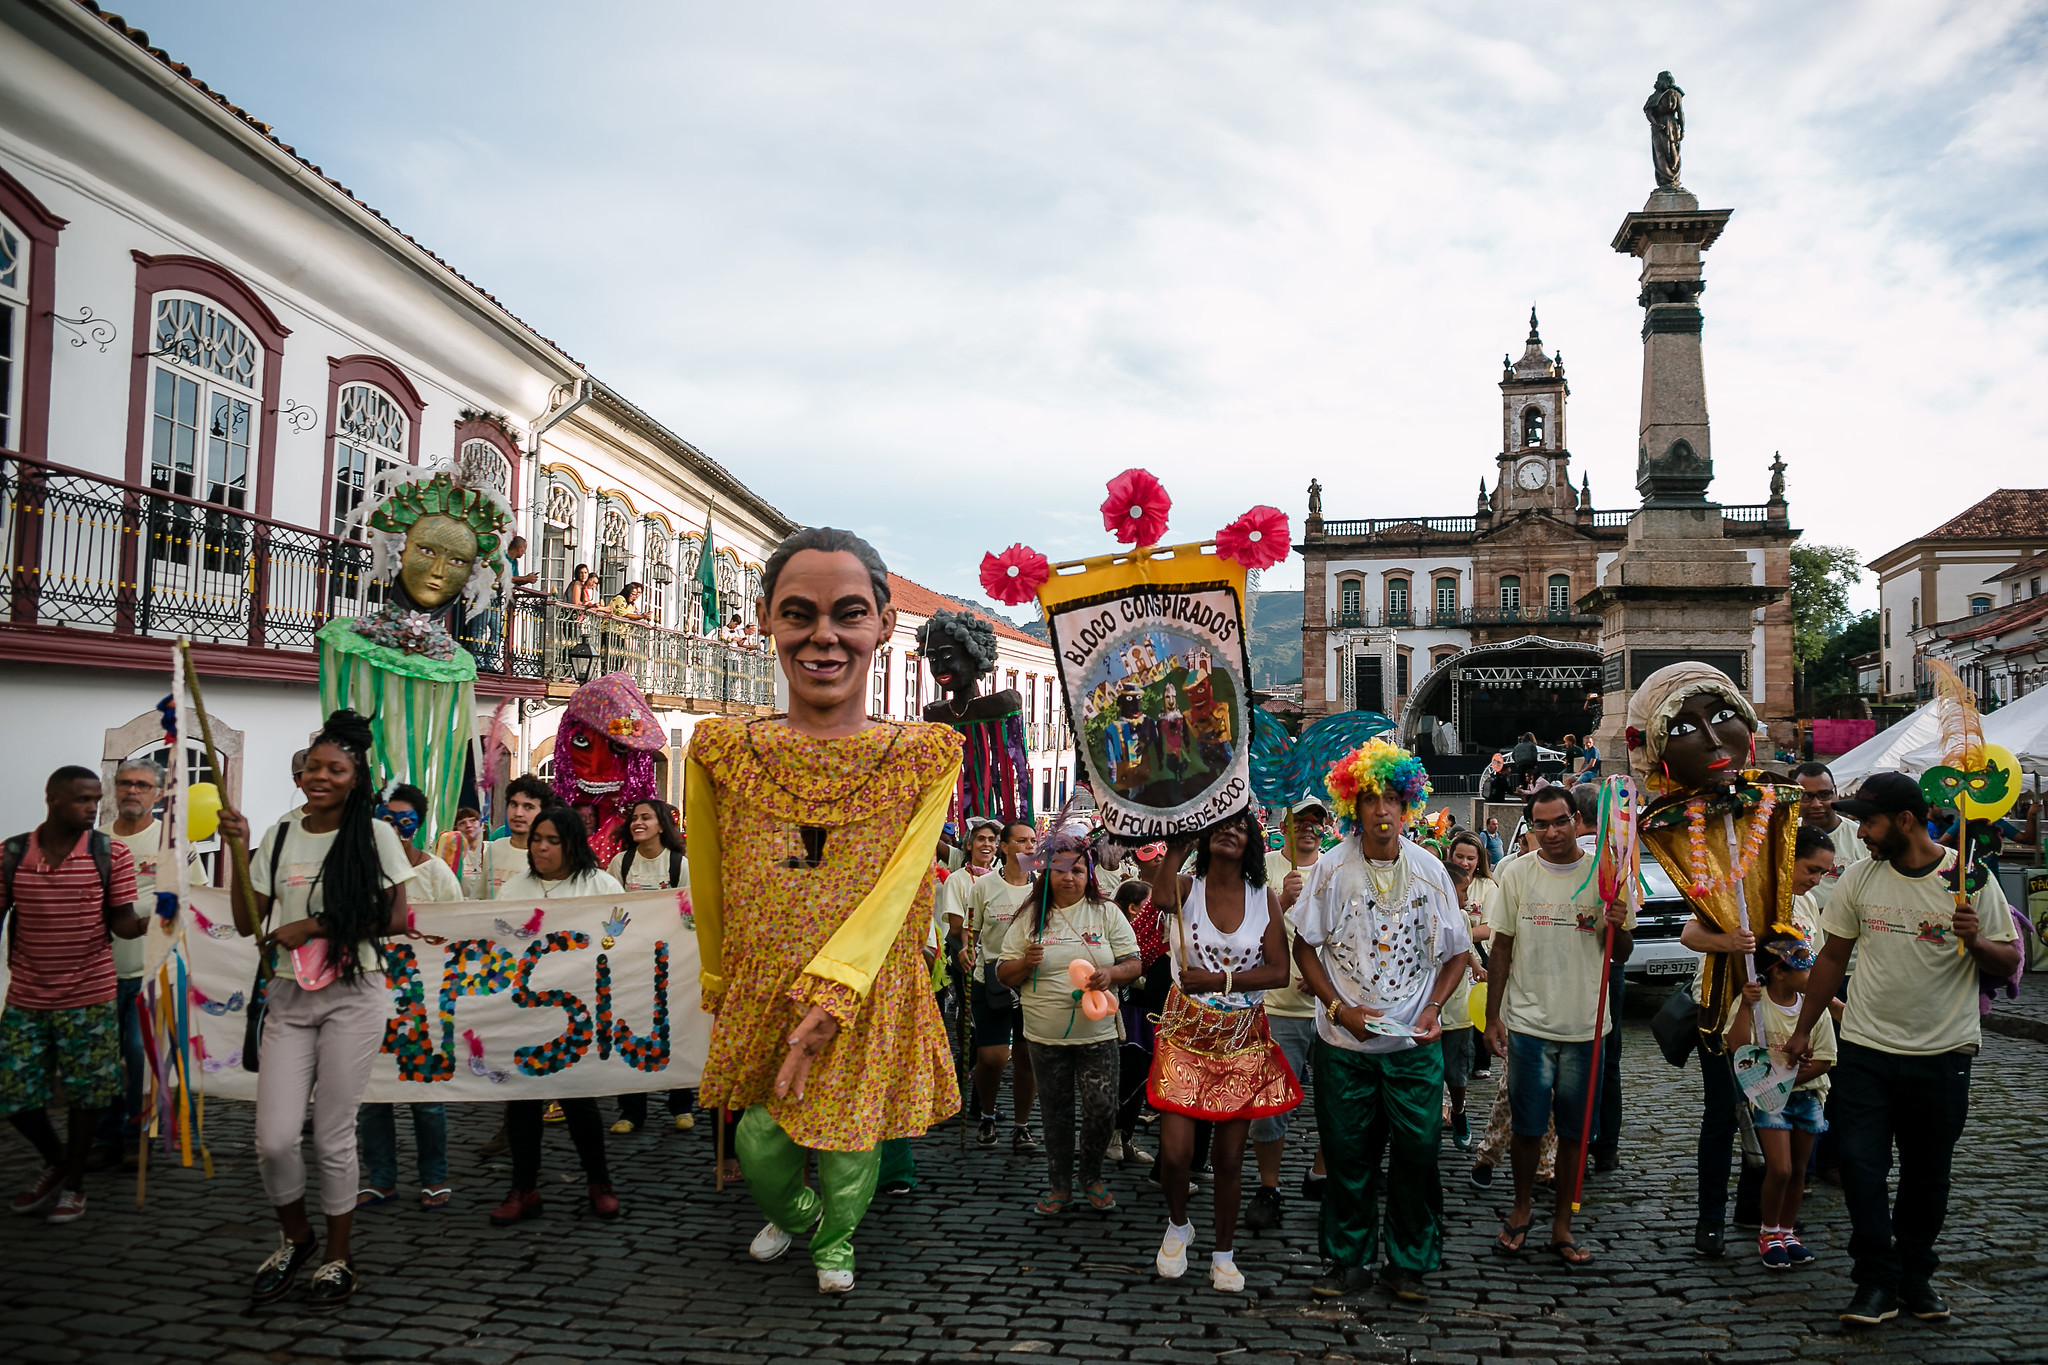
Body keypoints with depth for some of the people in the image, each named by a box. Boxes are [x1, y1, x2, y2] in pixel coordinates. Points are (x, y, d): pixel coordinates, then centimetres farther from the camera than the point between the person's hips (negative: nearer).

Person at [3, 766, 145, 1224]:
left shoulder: (111, 854, -5)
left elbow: (120, 923, -5)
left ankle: (73, 1182, 24)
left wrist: (148, 921, -27)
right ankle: (54, 1160, 34)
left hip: (90, 997, -2)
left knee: (85, 1095, 4)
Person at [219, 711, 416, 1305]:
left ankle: (339, 1257, 22)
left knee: (333, 1136, 2)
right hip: (289, 998, 3)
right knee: (274, 1138, -3)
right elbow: (247, 922, 6)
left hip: (353, 996, -3)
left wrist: (315, 928, -11)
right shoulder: (279, 838, 7)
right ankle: (295, 1238, 26)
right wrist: (237, 850, -3)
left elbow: (397, 918, -6)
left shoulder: (374, 835, -3)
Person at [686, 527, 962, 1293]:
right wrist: (720, 989, 12)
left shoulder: (928, 756, -9)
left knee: (850, 1150, 10)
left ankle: (834, 1240, 47)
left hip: (872, 1001, -1)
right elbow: (711, 892, 5)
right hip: (759, 999, 1)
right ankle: (788, 1216, 48)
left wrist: (830, 993, -24)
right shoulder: (721, 752, -5)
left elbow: (895, 887, -16)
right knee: (760, 1146, 10)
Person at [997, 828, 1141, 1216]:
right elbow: (1004, 974, 5)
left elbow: (1133, 964, 2)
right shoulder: (1030, 918, 3)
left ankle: (1092, 1176, 25)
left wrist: (1112, 973, -20)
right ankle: (1060, 1186, 27)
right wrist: (1026, 963, -16)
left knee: (1102, 1111, -1)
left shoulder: (1107, 913, 2)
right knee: (1055, 1114, 11)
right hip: (1045, 1037, 1)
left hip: (1097, 1034, -1)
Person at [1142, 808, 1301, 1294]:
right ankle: (1177, 1225, 25)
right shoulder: (1187, 887, -4)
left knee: (1230, 1155, 7)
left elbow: (1279, 971, -7)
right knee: (1175, 1152, -7)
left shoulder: (1263, 898, 0)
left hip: (1242, 1039, 1)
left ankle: (1224, 1253, 27)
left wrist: (1218, 980, -16)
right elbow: (1160, 896, -30)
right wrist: (1178, 842, -27)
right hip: (1186, 1034, -1)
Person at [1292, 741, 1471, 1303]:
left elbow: (1457, 951, 9)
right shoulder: (1332, 868, -2)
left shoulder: (1429, 869, 1)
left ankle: (1407, 1263, 20)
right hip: (1344, 1043, -1)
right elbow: (1305, 946, 1)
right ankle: (1349, 1259, 22)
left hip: (1414, 1044, 1)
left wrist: (1434, 1007, -6)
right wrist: (1339, 1007, -10)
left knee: (1416, 1153, 4)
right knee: (1347, 1155, 7)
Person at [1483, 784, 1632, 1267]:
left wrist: (1618, 927, -17)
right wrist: (1492, 1017, 1)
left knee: (1575, 1131, 8)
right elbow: (1502, 950, 4)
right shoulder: (1518, 874, 0)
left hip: (1586, 1026, 1)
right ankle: (1522, 1208, 28)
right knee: (1527, 1127, 6)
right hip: (1528, 1023, 0)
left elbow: (1622, 956, 5)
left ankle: (1562, 1224, 22)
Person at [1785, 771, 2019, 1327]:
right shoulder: (1859, 879, 0)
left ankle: (1915, 1275, 29)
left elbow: (2009, 963, -2)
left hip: (1942, 1055, -1)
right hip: (1866, 1051, 2)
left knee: (1927, 1175, 11)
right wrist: (1803, 1029, 12)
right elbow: (1833, 956, 10)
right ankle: (1877, 1282, 6)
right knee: (1860, 1166, -5)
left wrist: (1974, 941, -24)